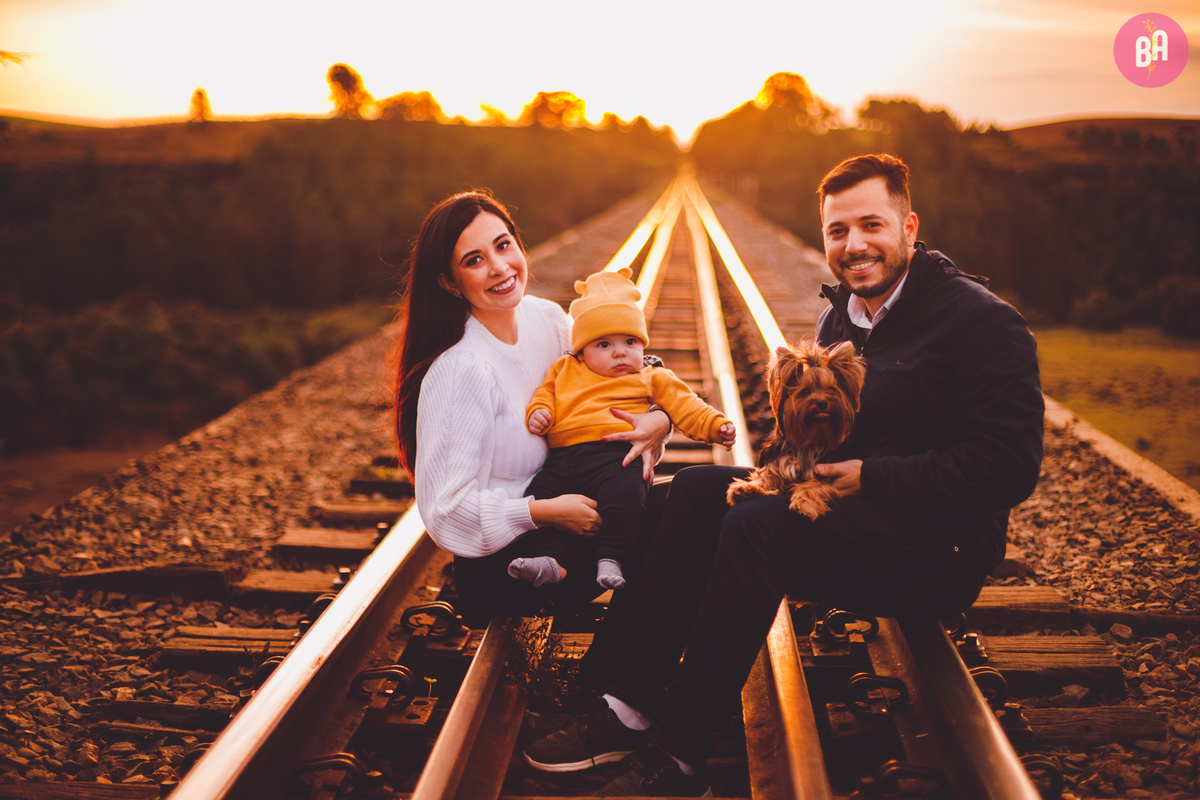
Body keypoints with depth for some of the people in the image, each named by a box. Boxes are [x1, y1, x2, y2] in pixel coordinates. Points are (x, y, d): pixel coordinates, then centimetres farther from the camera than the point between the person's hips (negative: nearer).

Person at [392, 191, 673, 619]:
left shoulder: (547, 318, 0)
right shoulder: (458, 371, -22)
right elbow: (445, 509, -20)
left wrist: (658, 420, -13)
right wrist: (546, 512, -27)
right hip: (498, 564, -7)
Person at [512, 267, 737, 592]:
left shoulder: (652, 379, 18)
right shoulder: (565, 372, 26)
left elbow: (685, 406, 13)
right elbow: (546, 392, 28)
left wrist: (715, 425, -1)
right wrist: (538, 411, 4)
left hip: (616, 456, -4)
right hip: (562, 458, 4)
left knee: (624, 492, -34)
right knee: (539, 495, -15)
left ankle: (611, 559, -29)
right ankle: (547, 559, -12)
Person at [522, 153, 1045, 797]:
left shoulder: (983, 322, -11)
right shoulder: (841, 316, 13)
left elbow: (1007, 471, -19)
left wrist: (870, 476, -20)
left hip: (940, 550, -8)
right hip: (848, 510, 8)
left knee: (757, 525, -29)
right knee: (698, 489, -11)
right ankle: (633, 704, -13)